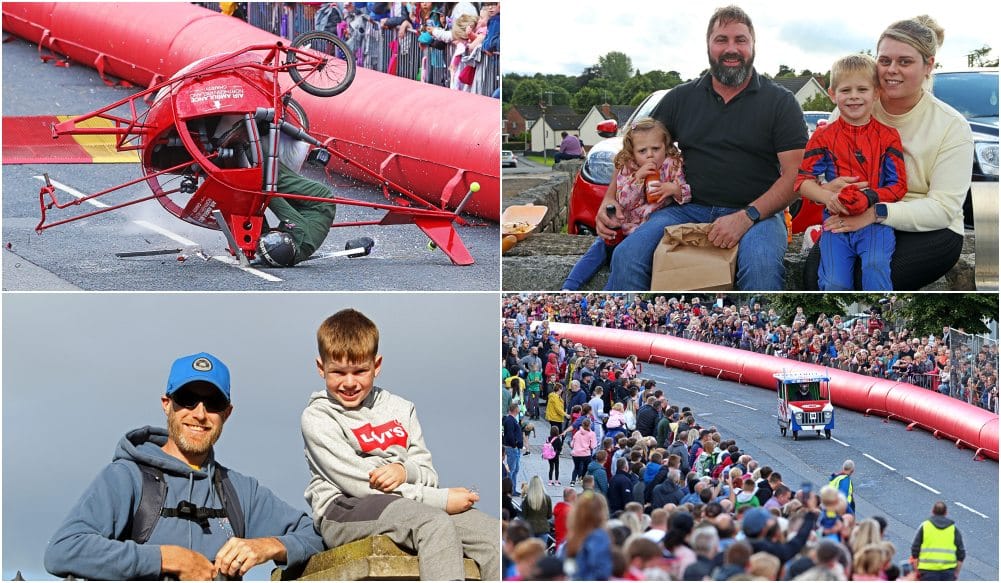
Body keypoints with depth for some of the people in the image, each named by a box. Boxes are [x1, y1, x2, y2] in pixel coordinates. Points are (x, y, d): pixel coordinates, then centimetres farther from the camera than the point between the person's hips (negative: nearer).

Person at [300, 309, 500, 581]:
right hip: (343, 511, -6)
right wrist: (440, 499, -14)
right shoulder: (317, 418, -1)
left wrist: (404, 470, -12)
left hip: (404, 504, 6)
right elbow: (358, 483, -11)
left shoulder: (401, 409, 17)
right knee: (436, 523, -34)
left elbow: (428, 474, 15)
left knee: (493, 532, -17)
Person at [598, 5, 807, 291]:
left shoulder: (779, 102, 6)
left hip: (757, 213, -2)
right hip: (688, 210, 3)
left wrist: (747, 217, -18)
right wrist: (610, 199, 1)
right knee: (627, 256, -25)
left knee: (762, 265, -37)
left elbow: (794, 175, -3)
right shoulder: (681, 98, 15)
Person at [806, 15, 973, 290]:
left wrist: (877, 213, -28)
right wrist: (827, 188, -22)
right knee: (816, 274, -29)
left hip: (929, 232, -2)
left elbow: (944, 207, -14)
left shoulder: (952, 125, -5)